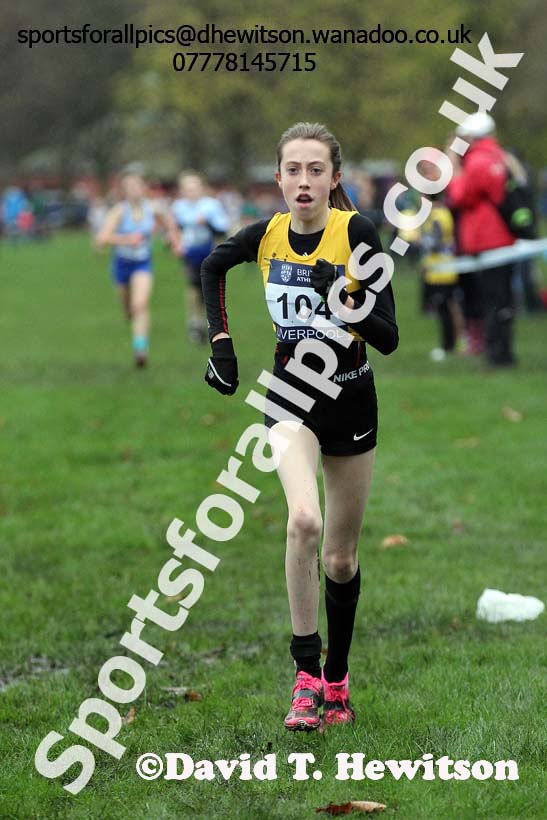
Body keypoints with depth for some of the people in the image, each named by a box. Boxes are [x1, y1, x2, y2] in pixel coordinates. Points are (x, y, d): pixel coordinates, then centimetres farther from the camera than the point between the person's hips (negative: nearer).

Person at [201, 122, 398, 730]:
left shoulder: (357, 231, -15)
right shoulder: (266, 235, -5)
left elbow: (389, 339, -17)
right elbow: (212, 266, 19)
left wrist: (352, 308, -34)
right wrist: (220, 339, 12)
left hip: (351, 399, 0)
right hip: (291, 398, 1)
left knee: (341, 557, 10)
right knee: (304, 521, -27)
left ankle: (336, 683, 29)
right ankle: (305, 675, -19)